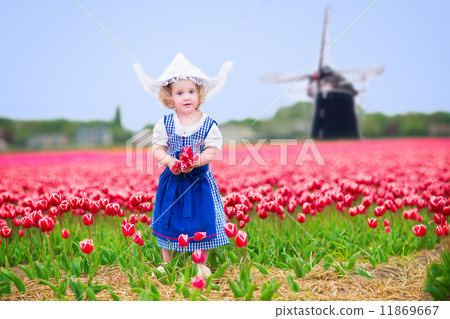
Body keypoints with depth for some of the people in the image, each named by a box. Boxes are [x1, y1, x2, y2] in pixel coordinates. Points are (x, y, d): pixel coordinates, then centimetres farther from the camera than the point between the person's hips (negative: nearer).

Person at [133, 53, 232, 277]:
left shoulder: (208, 124, -6)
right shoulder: (165, 123, -3)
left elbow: (212, 151, -8)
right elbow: (157, 149, -2)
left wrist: (196, 161, -26)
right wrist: (169, 161, -22)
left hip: (199, 181, -1)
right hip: (172, 180, 1)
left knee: (201, 221, 4)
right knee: (167, 221, 10)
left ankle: (201, 264, 24)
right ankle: (167, 263, 28)